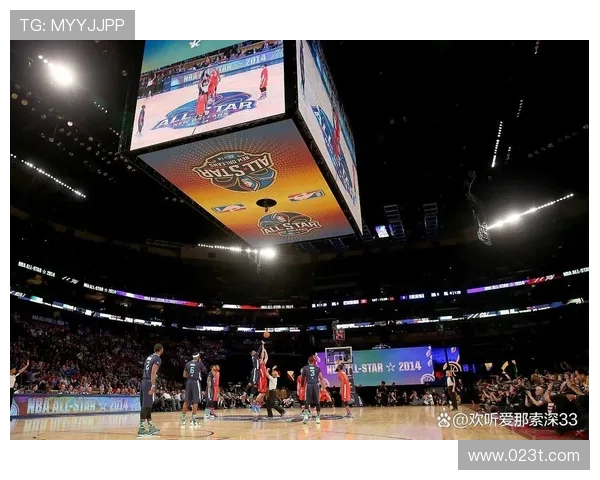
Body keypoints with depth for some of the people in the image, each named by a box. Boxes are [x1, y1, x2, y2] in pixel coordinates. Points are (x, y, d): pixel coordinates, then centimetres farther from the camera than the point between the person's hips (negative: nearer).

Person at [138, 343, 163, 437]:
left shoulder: (149, 357, 19)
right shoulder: (157, 359, -7)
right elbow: (153, 373, -18)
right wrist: (153, 385, -25)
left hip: (143, 381, 9)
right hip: (149, 383, -9)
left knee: (147, 406, 12)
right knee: (146, 405, -8)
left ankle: (151, 427, 20)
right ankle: (141, 429, -8)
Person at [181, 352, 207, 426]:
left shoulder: (188, 363, 11)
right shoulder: (200, 363, -3)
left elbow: (184, 375, 14)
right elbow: (205, 371, 11)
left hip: (189, 382, 5)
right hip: (196, 382, -5)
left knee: (186, 401, 11)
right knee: (195, 401, -2)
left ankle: (183, 419, 14)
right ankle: (193, 419, -6)